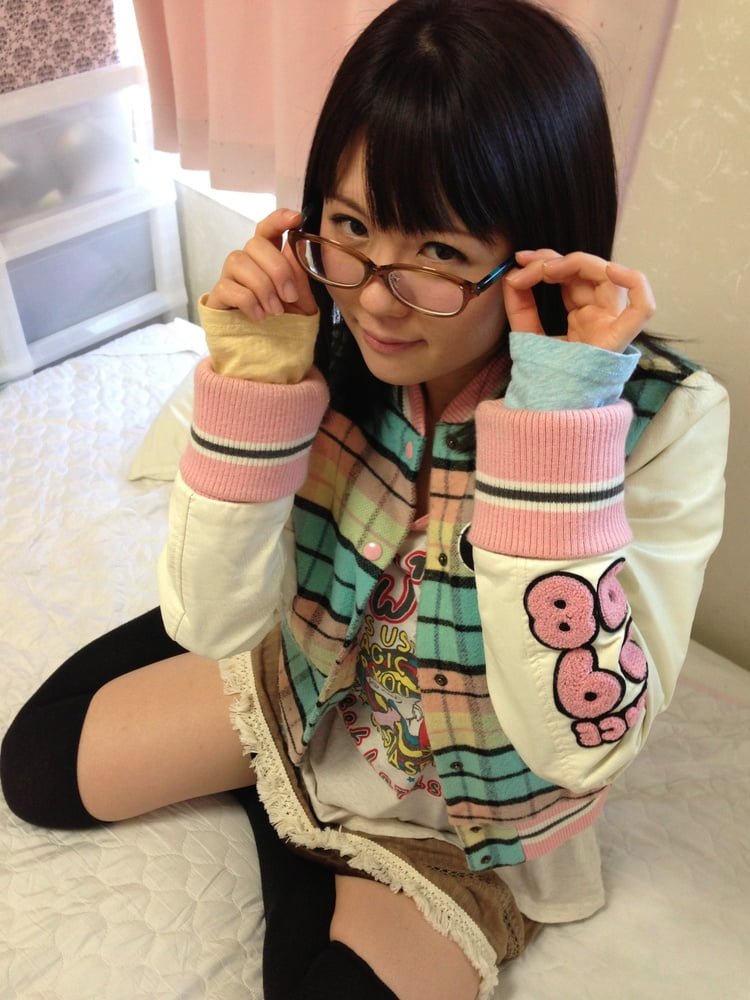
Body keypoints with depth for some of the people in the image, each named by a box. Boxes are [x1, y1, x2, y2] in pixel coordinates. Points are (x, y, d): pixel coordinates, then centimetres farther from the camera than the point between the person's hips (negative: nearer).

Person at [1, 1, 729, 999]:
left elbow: (582, 741, -34)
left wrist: (560, 422, -41)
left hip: (468, 814, -2)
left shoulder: (662, 420, -29)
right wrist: (255, 382, -34)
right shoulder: (329, 346, -22)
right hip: (306, 691, 3)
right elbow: (216, 622, -20)